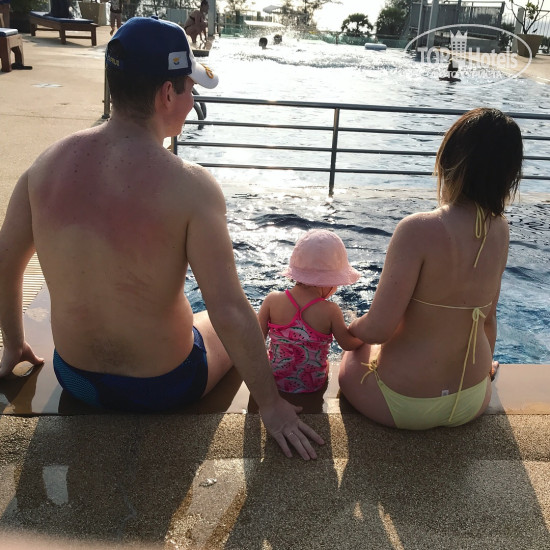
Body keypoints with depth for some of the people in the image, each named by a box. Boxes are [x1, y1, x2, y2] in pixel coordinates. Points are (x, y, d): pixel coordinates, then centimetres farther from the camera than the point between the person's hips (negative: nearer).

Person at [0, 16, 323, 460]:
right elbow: (229, 312, -28)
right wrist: (271, 404, -15)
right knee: (239, 332, 27)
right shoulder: (190, 186, -27)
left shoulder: (48, 164, -11)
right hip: (161, 389, -4)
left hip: (73, 376, 5)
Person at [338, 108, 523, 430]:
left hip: (404, 404, -5)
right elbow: (488, 315, 4)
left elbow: (378, 328, -26)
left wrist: (349, 329, -2)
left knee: (353, 354, 28)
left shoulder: (419, 230, -28)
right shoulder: (499, 229, -9)